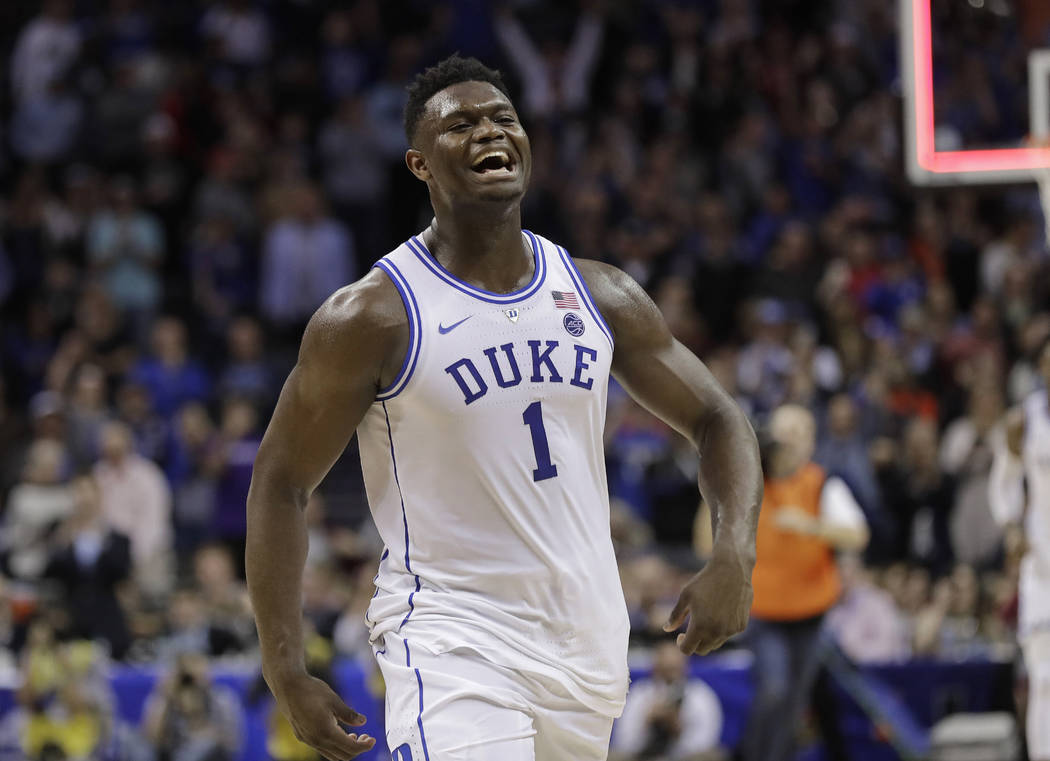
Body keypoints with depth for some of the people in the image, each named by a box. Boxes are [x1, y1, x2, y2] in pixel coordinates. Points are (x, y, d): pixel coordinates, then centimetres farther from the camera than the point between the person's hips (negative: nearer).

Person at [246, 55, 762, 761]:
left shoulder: (600, 295, 6)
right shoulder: (373, 317, -8)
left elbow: (717, 418, 14)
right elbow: (280, 485, -3)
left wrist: (734, 556, -6)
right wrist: (287, 673, -10)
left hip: (586, 641, 6)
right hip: (449, 642, -6)